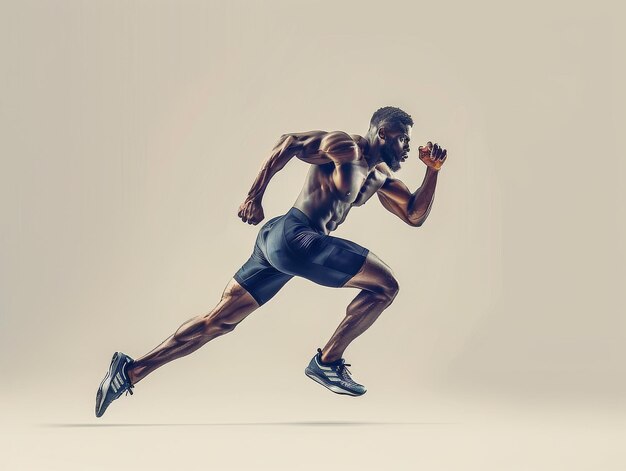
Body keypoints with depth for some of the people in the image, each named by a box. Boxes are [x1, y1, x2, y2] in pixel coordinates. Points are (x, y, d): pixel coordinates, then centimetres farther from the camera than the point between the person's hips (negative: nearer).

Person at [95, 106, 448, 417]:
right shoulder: (346, 146, -4)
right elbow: (290, 143, -11)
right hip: (293, 236, -9)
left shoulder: (382, 177, 22)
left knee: (218, 321, 9)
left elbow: (416, 216, 23)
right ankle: (328, 361, -2)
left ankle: (132, 370, 10)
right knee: (385, 285, -7)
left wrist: (433, 171, 13)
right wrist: (255, 195, -15)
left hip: (276, 242, 9)